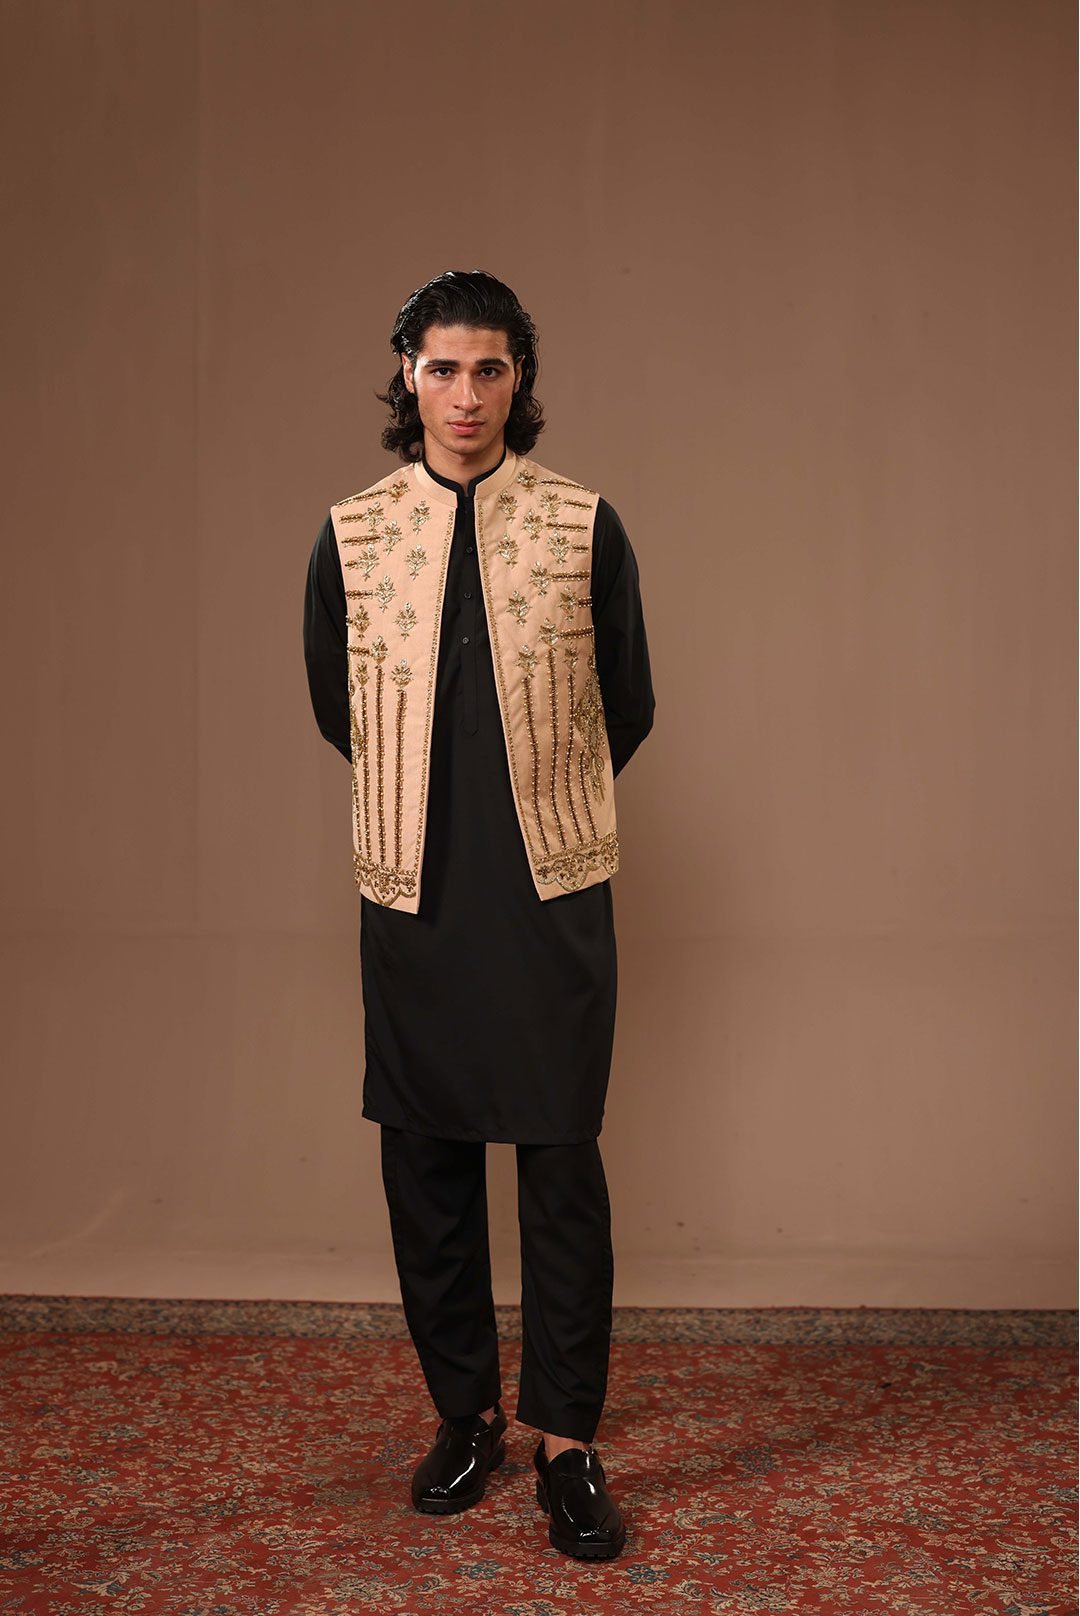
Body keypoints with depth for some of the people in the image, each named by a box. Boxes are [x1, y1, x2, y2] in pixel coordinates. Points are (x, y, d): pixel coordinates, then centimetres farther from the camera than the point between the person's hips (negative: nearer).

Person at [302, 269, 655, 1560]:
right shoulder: (351, 537, 2)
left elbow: (627, 708, 8)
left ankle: (568, 1442, 11)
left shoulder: (584, 529, -1)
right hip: (412, 891, 2)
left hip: (555, 889, -2)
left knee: (563, 1163, -1)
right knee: (424, 1161, 9)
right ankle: (466, 1410, 26)